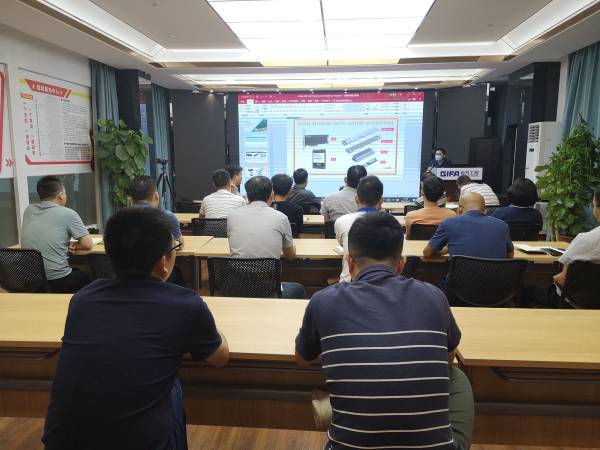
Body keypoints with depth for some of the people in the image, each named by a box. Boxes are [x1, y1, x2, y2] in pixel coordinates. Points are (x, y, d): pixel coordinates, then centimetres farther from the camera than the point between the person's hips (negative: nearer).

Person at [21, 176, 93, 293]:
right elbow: (88, 245, -9)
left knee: (77, 272, 31)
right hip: (58, 283, -6)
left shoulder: (28, 211, 6)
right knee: (87, 276, 26)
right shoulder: (67, 214, -9)